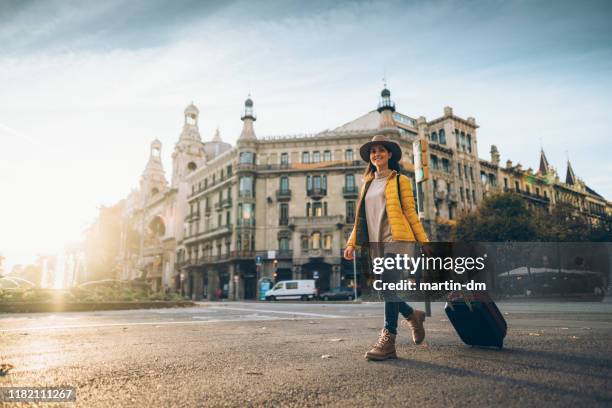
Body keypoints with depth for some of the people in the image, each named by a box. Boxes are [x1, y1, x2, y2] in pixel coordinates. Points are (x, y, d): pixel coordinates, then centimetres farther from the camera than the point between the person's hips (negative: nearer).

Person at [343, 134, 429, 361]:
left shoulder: (400, 180, 6)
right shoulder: (367, 184, 20)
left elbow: (410, 213, 2)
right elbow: (361, 217, 18)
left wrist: (424, 242, -2)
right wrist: (352, 243, 9)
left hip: (396, 240, -5)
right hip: (376, 244, 6)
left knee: (390, 287, -15)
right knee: (385, 291, 6)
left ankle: (387, 339, -11)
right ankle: (412, 315, 32)